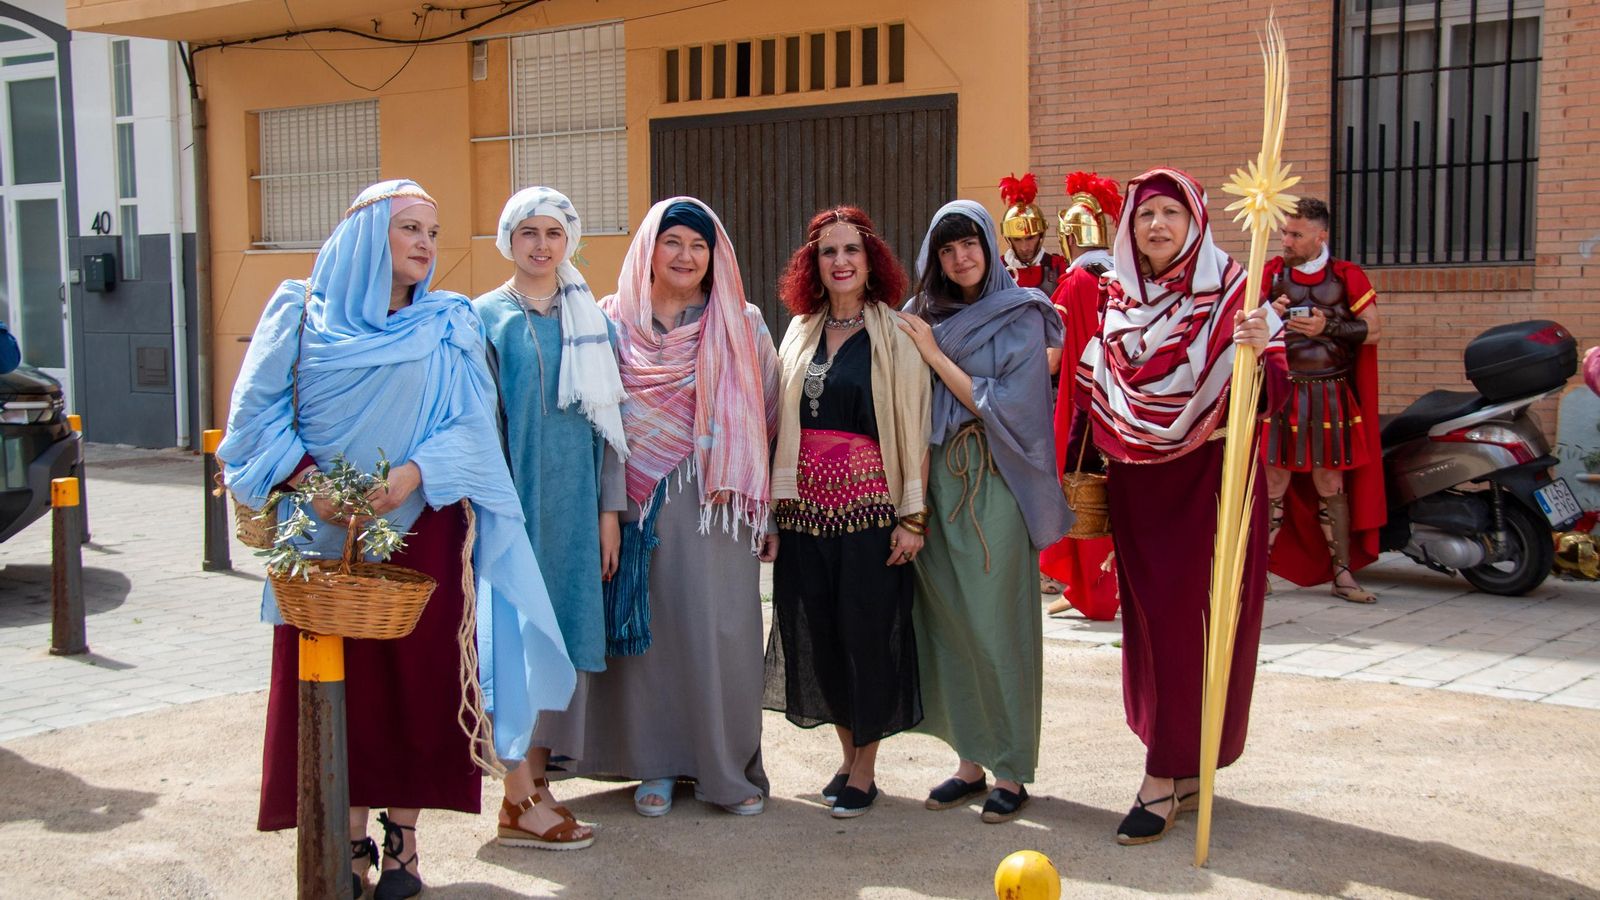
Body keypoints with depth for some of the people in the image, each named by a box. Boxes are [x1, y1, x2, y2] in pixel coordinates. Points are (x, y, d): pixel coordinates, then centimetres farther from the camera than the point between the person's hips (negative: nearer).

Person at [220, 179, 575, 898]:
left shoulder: (450, 327, 4)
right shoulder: (302, 314, 4)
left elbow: (470, 426, -4)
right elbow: (258, 410, 0)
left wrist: (410, 474, -20)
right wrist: (308, 481, -14)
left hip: (421, 530, 0)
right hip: (326, 533, 0)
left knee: (416, 675, 2)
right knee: (338, 682, 3)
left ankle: (402, 837, 14)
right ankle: (352, 840, 15)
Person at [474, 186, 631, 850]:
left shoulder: (591, 320, 11)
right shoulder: (485, 318, 1)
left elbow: (607, 418, 11)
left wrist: (610, 509, 6)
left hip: (574, 498, 4)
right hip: (510, 496, -4)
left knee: (557, 633, 6)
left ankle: (536, 776, 16)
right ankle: (520, 799, 0)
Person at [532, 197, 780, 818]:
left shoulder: (741, 328, 6)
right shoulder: (613, 323, 6)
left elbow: (768, 420, 5)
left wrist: (768, 513, 1)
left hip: (715, 506, -1)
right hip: (638, 500, 1)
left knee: (720, 628, -2)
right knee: (650, 623, 4)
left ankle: (729, 767, 12)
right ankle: (656, 764, 16)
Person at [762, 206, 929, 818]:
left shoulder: (896, 336, -2)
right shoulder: (800, 332, 13)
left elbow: (913, 429, -5)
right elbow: (783, 423, 14)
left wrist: (912, 516, -10)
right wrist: (776, 501, 8)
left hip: (870, 507, -5)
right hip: (805, 507, 5)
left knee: (866, 631, 0)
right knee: (814, 631, 8)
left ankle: (864, 771, 13)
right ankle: (848, 754, 25)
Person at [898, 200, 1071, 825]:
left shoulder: (1021, 317, -2)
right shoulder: (925, 317, 10)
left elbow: (1006, 406, -12)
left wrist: (934, 354, -9)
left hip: (995, 485, -4)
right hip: (937, 480, 5)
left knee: (997, 627, -2)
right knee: (950, 625, 6)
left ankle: (1012, 770, 8)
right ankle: (972, 760, 17)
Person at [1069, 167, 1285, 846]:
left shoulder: (1231, 292, -5)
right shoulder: (1114, 301, 7)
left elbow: (1273, 394, -14)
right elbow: (1089, 397, 12)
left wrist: (1261, 352, -34)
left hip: (1212, 482, -4)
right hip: (1136, 486, 4)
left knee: (1192, 621, -3)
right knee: (1151, 621, 8)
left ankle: (1163, 780, 3)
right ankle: (1185, 770, 22)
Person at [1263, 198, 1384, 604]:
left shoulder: (1348, 276, 3)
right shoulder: (1271, 273, 4)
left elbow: (1372, 330, -1)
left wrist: (1327, 327, -14)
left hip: (1331, 398, 1)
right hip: (1280, 394, 0)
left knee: (1332, 489, 7)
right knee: (1274, 486, 0)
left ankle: (1343, 574, 14)